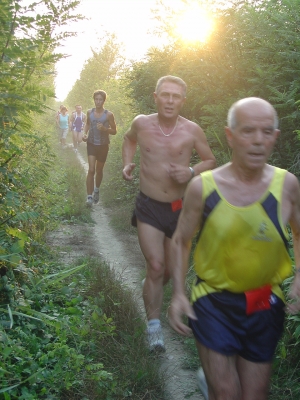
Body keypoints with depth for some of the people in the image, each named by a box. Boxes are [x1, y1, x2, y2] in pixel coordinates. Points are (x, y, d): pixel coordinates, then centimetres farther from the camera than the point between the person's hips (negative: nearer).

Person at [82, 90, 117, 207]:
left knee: (99, 170, 16)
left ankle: (96, 190, 41)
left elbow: (114, 131, -3)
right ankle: (89, 196, -11)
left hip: (103, 145, 0)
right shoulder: (89, 112, -1)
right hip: (91, 144, 0)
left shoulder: (109, 114, -10)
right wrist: (85, 134, 1)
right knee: (91, 170, -13)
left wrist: (104, 128, -21)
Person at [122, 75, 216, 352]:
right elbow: (129, 139, 19)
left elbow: (210, 160, 4)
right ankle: (154, 326, 3)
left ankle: (151, 293, 48)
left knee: (169, 270, 14)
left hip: (179, 208, 1)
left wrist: (192, 172, -16)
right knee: (155, 266, -12)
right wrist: (127, 163, 1)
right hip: (149, 207, -1)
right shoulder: (142, 123, -5)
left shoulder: (192, 131, -9)